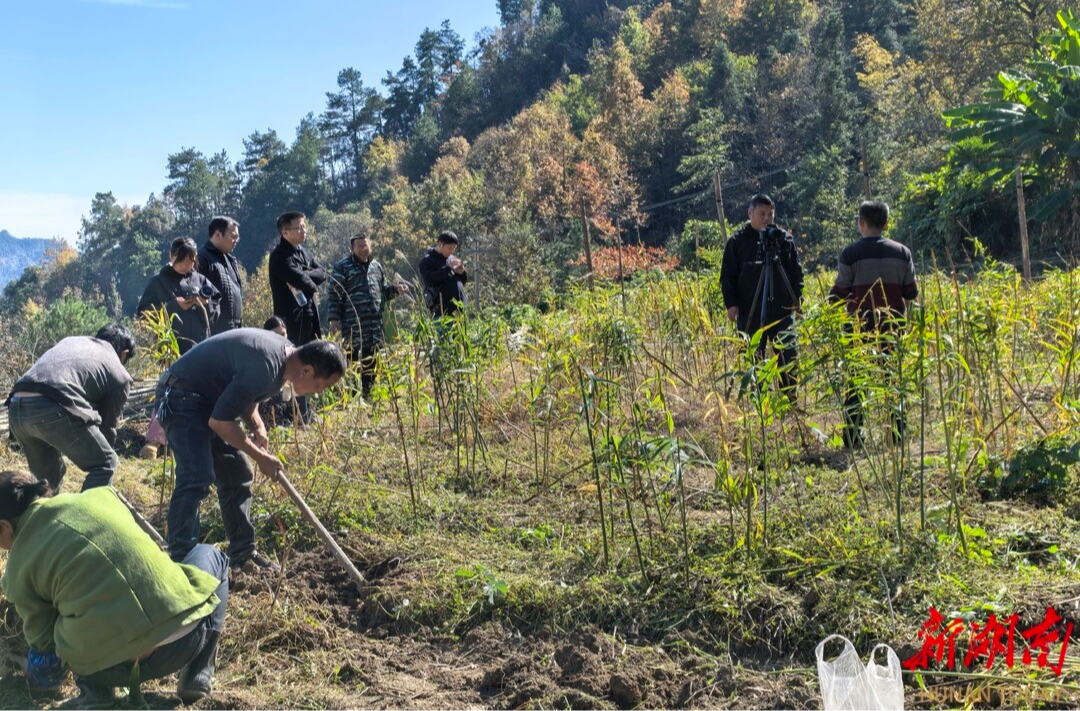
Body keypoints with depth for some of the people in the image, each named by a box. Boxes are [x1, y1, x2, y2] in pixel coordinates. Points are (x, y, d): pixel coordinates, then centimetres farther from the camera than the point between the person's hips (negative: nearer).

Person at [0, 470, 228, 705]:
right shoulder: (99, 495, 12)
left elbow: (44, 643, 11)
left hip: (103, 667, 1)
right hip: (181, 637, 0)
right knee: (208, 554, 31)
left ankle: (96, 685, 9)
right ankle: (198, 673, 16)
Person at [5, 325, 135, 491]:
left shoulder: (71, 341, 36)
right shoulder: (119, 374, 19)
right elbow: (108, 425, 24)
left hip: (16, 406, 7)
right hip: (52, 409, -7)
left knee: (46, 473, 28)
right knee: (105, 464, 11)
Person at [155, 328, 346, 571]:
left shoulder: (285, 355, -2)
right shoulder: (265, 367, -32)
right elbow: (219, 422, -27)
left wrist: (257, 426, -5)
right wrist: (261, 457, -18)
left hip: (209, 398, 10)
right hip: (182, 396, -10)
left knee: (236, 474, 11)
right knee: (197, 477, -21)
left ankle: (242, 553, 19)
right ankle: (180, 560, -18)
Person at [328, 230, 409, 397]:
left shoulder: (376, 266, 16)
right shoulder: (342, 267, -3)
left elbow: (383, 291, 26)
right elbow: (335, 296, -6)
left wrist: (395, 289, 6)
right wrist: (334, 319, -13)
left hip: (375, 326, 6)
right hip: (353, 326, -6)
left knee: (371, 363, 12)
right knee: (351, 362, -4)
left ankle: (368, 394, 23)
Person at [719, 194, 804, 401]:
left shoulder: (784, 239, 8)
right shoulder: (737, 241, 3)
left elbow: (796, 271, 11)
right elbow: (727, 276, 3)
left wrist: (796, 297, -1)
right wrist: (731, 303, -7)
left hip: (782, 309, 1)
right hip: (749, 311, -1)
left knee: (788, 356, 0)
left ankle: (791, 399, 11)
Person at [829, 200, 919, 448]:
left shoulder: (850, 253, -8)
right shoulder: (902, 252, 3)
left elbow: (839, 293, -7)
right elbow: (911, 293, 4)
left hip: (861, 325, -3)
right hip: (893, 324, 3)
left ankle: (853, 436, 2)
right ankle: (898, 433, 13)